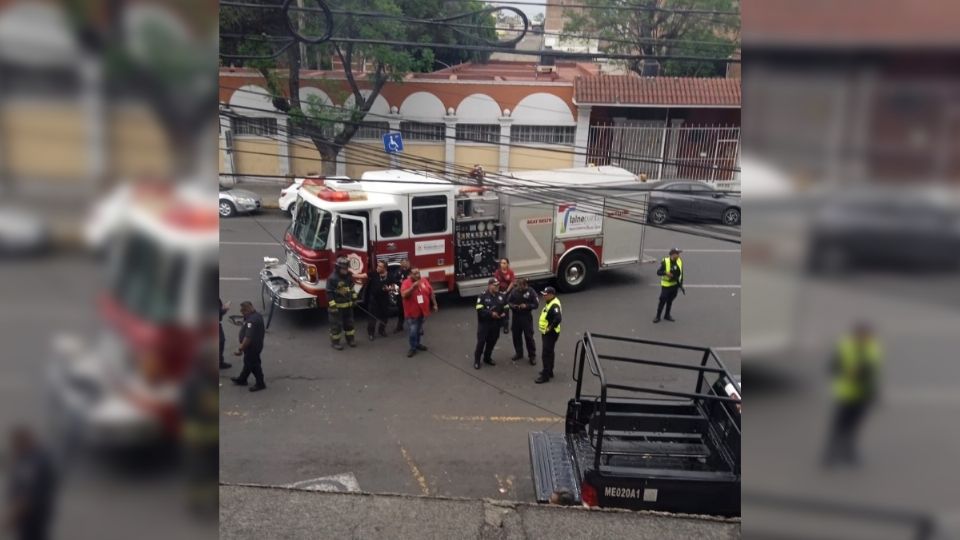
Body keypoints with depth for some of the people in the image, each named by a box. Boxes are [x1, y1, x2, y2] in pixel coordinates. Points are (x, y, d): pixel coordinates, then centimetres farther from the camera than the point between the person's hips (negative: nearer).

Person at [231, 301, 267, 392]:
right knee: (248, 362, 23)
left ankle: (260, 384, 18)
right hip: (256, 344, 10)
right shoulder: (257, 315, 2)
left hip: (252, 347, -10)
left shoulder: (251, 321, -31)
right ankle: (242, 380, 40)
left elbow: (248, 337, -35)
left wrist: (241, 349, -30)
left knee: (253, 365, 4)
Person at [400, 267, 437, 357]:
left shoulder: (424, 281, 0)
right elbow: (403, 295, -28)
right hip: (412, 313, -5)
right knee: (413, 331, -3)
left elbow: (431, 293, 8)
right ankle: (413, 348, 11)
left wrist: (435, 304, 8)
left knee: (419, 330, 19)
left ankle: (418, 344, 35)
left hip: (422, 311, 5)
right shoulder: (406, 283, -15)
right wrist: (413, 287, -34)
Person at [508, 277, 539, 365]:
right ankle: (519, 353, 31)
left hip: (526, 317, -4)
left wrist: (526, 306, -22)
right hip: (516, 316, 4)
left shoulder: (531, 291, -11)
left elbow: (536, 304, -8)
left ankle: (532, 356, 11)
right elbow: (508, 301, 9)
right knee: (516, 335, 13)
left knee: (529, 337, 0)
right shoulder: (515, 291, -2)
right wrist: (511, 305, -12)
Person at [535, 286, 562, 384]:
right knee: (548, 352, 20)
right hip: (546, 332, 11)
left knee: (547, 354, -6)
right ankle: (549, 371, 32)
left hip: (550, 333, -11)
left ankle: (545, 375, 0)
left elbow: (558, 318, -39)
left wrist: (550, 327, -27)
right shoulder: (549, 302, 7)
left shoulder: (554, 305, -25)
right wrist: (542, 323, 13)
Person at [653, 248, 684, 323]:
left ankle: (667, 315, 29)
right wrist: (666, 273, -33)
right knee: (662, 300, -2)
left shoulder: (680, 261, -2)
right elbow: (658, 272, -14)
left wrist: (681, 284, 9)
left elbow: (681, 273, 9)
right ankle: (658, 316, 10)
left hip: (675, 285, 5)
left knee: (670, 300, 15)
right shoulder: (665, 261, -17)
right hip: (666, 285, -4)